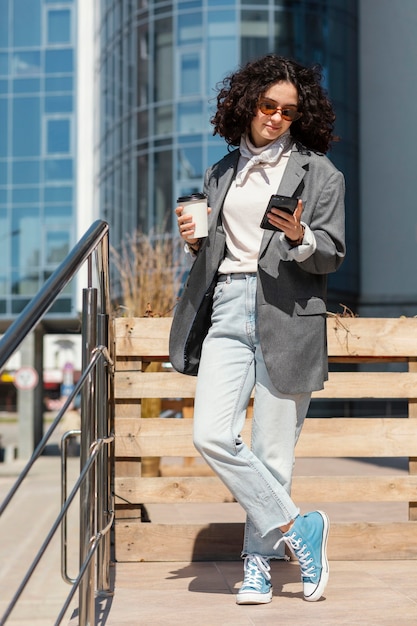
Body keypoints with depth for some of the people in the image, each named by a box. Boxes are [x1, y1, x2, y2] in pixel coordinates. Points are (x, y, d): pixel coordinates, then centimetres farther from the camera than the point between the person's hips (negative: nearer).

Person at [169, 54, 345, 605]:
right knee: (211, 436, -11)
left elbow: (332, 255, 1)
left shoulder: (319, 173, 6)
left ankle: (259, 560, 16)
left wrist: (299, 237, -19)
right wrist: (195, 240, 3)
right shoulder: (222, 172, 19)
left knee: (273, 451, -1)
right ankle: (296, 528, 2)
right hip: (226, 311, 4)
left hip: (287, 316, -4)